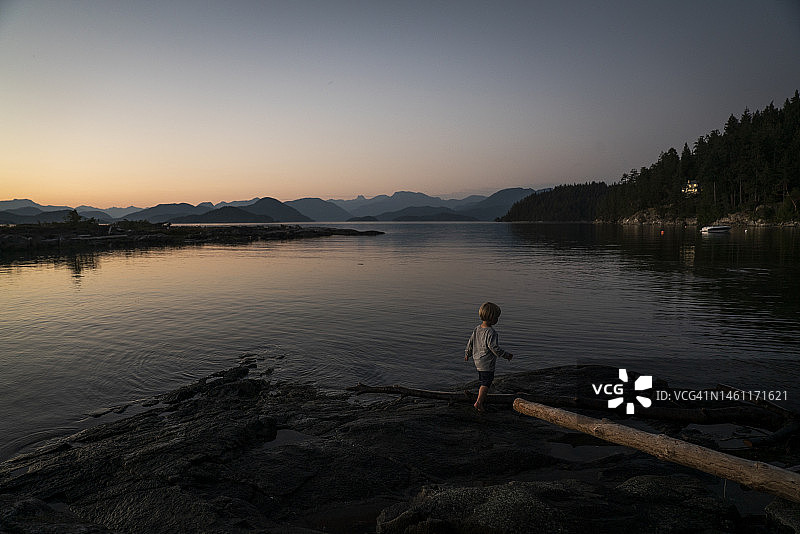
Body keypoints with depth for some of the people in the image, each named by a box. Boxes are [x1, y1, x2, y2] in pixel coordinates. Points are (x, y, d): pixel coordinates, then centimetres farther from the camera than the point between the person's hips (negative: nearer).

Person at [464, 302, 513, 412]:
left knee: (483, 381, 24)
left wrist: (467, 354, 27)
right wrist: (506, 355, -11)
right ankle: (479, 402, -13)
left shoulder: (477, 329, 4)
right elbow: (494, 347, -23)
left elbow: (470, 342, 13)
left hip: (477, 360, 9)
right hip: (487, 363, -9)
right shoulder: (491, 332, -22)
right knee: (486, 383, -5)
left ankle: (482, 397, 37)